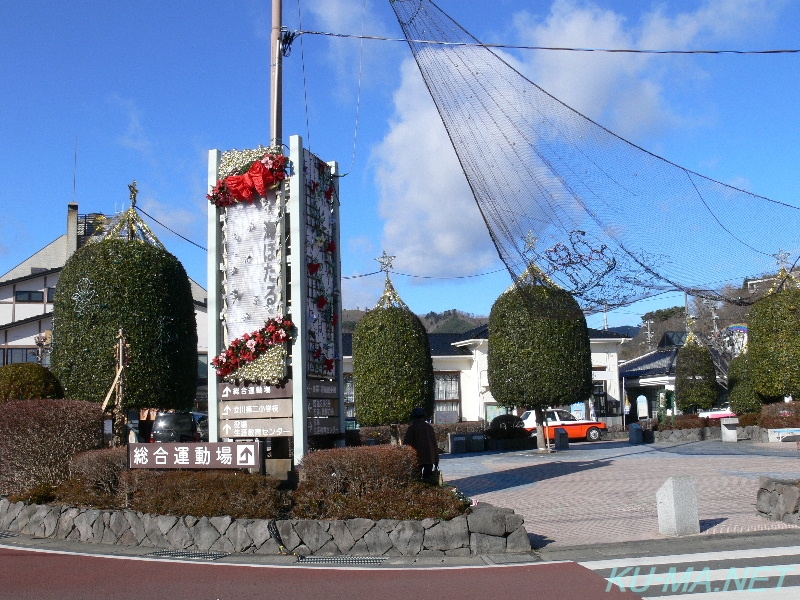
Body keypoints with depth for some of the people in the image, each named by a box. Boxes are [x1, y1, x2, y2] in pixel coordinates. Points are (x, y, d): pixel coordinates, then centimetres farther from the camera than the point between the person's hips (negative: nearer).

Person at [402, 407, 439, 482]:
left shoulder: (411, 428, -2)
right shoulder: (429, 427, 11)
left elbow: (406, 444, -7)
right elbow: (435, 444, 13)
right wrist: (436, 459, 17)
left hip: (417, 458, -3)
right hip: (429, 458, 3)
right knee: (427, 477, 5)